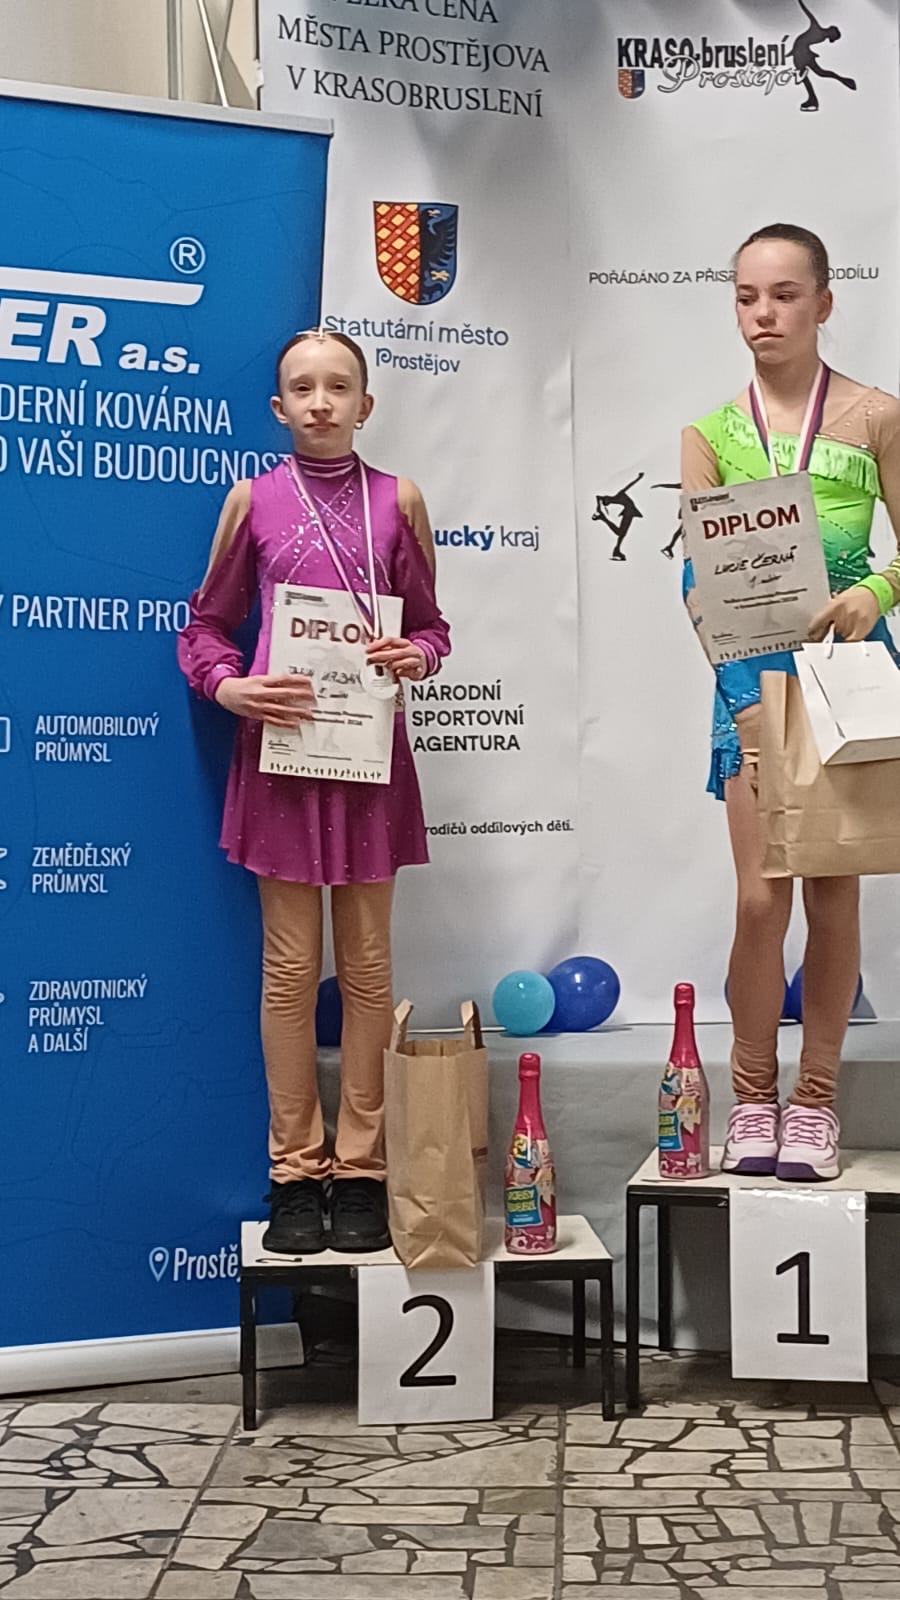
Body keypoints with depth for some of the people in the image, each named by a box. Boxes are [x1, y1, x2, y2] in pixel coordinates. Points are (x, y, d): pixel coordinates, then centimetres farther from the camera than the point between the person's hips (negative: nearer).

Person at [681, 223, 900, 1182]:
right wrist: (745, 697, -15)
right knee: (760, 896, -4)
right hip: (753, 671, 0)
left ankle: (814, 1100, 17)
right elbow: (700, 582, -2)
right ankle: (752, 1100, 12)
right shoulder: (710, 437, 4)